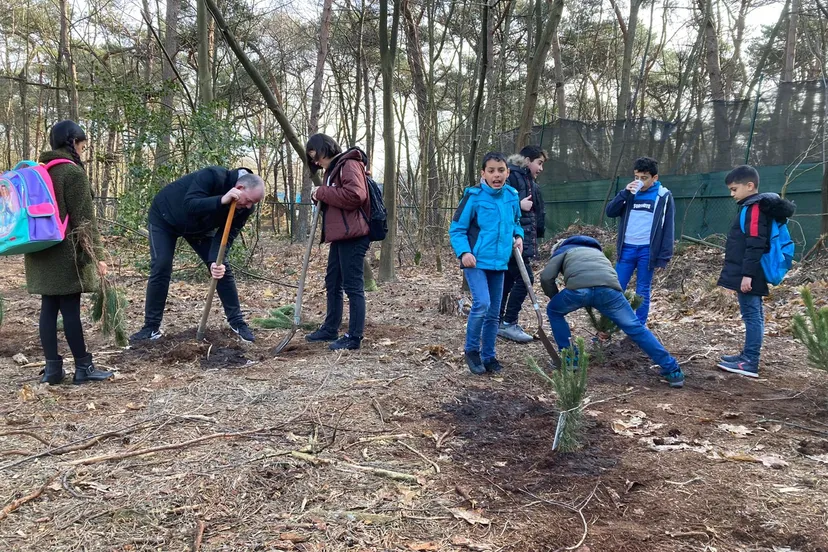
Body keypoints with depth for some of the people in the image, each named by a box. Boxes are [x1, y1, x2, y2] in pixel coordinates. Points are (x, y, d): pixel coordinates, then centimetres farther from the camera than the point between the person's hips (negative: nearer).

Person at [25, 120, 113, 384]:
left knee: (48, 308, 8)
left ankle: (52, 368, 12)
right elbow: (84, 219, -15)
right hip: (65, 254, -8)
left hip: (40, 253, 8)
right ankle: (83, 368, 5)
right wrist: (96, 255, -14)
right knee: (70, 309, -3)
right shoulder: (73, 172, -11)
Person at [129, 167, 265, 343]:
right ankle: (151, 327, -3)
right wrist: (221, 200, -57)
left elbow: (227, 235, -22)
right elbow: (190, 206, -45)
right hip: (165, 217, -5)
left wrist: (216, 261, -38)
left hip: (199, 228, 5)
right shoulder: (213, 176, -37)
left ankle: (237, 322, 6)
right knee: (160, 268, -15)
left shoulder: (245, 207, -20)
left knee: (222, 269, -5)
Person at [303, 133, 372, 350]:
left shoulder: (349, 164, -9)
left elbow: (355, 195, -23)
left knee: (353, 286, -6)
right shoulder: (334, 169, 23)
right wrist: (320, 197, 2)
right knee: (332, 283, 17)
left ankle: (354, 336, -1)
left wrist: (322, 192, -14)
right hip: (339, 236, 11)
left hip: (352, 236, -11)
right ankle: (330, 329, 29)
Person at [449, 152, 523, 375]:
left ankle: (489, 356, 26)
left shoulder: (512, 197, 2)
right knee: (481, 304, -20)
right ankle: (472, 349, 3)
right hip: (476, 262, -5)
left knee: (494, 313, 11)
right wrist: (464, 252, -21)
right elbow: (456, 229, -7)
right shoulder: (474, 196, -12)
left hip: (499, 263, 5)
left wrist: (518, 236, 2)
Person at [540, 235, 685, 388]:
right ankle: (673, 371, 10)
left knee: (554, 312, 26)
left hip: (578, 288, -3)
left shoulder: (562, 250, 34)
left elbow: (546, 278, 15)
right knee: (636, 328, 11)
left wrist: (556, 298, 35)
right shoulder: (596, 251, 48)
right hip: (608, 288, 3)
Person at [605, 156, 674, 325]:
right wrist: (625, 193, -11)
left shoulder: (664, 196, -1)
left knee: (642, 292, 5)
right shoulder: (631, 193, 10)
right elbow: (610, 212, 2)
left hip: (648, 250, -3)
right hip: (627, 249, 3)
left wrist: (664, 257, -8)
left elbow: (669, 229, -3)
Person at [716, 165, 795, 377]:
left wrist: (747, 274, -24)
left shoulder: (755, 208, -15)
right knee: (753, 315, 14)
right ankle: (748, 356, 23)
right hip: (748, 274, 10)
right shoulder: (751, 207, 15)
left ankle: (750, 363, -4)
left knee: (751, 315, -7)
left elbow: (755, 245, -22)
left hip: (749, 275, -10)